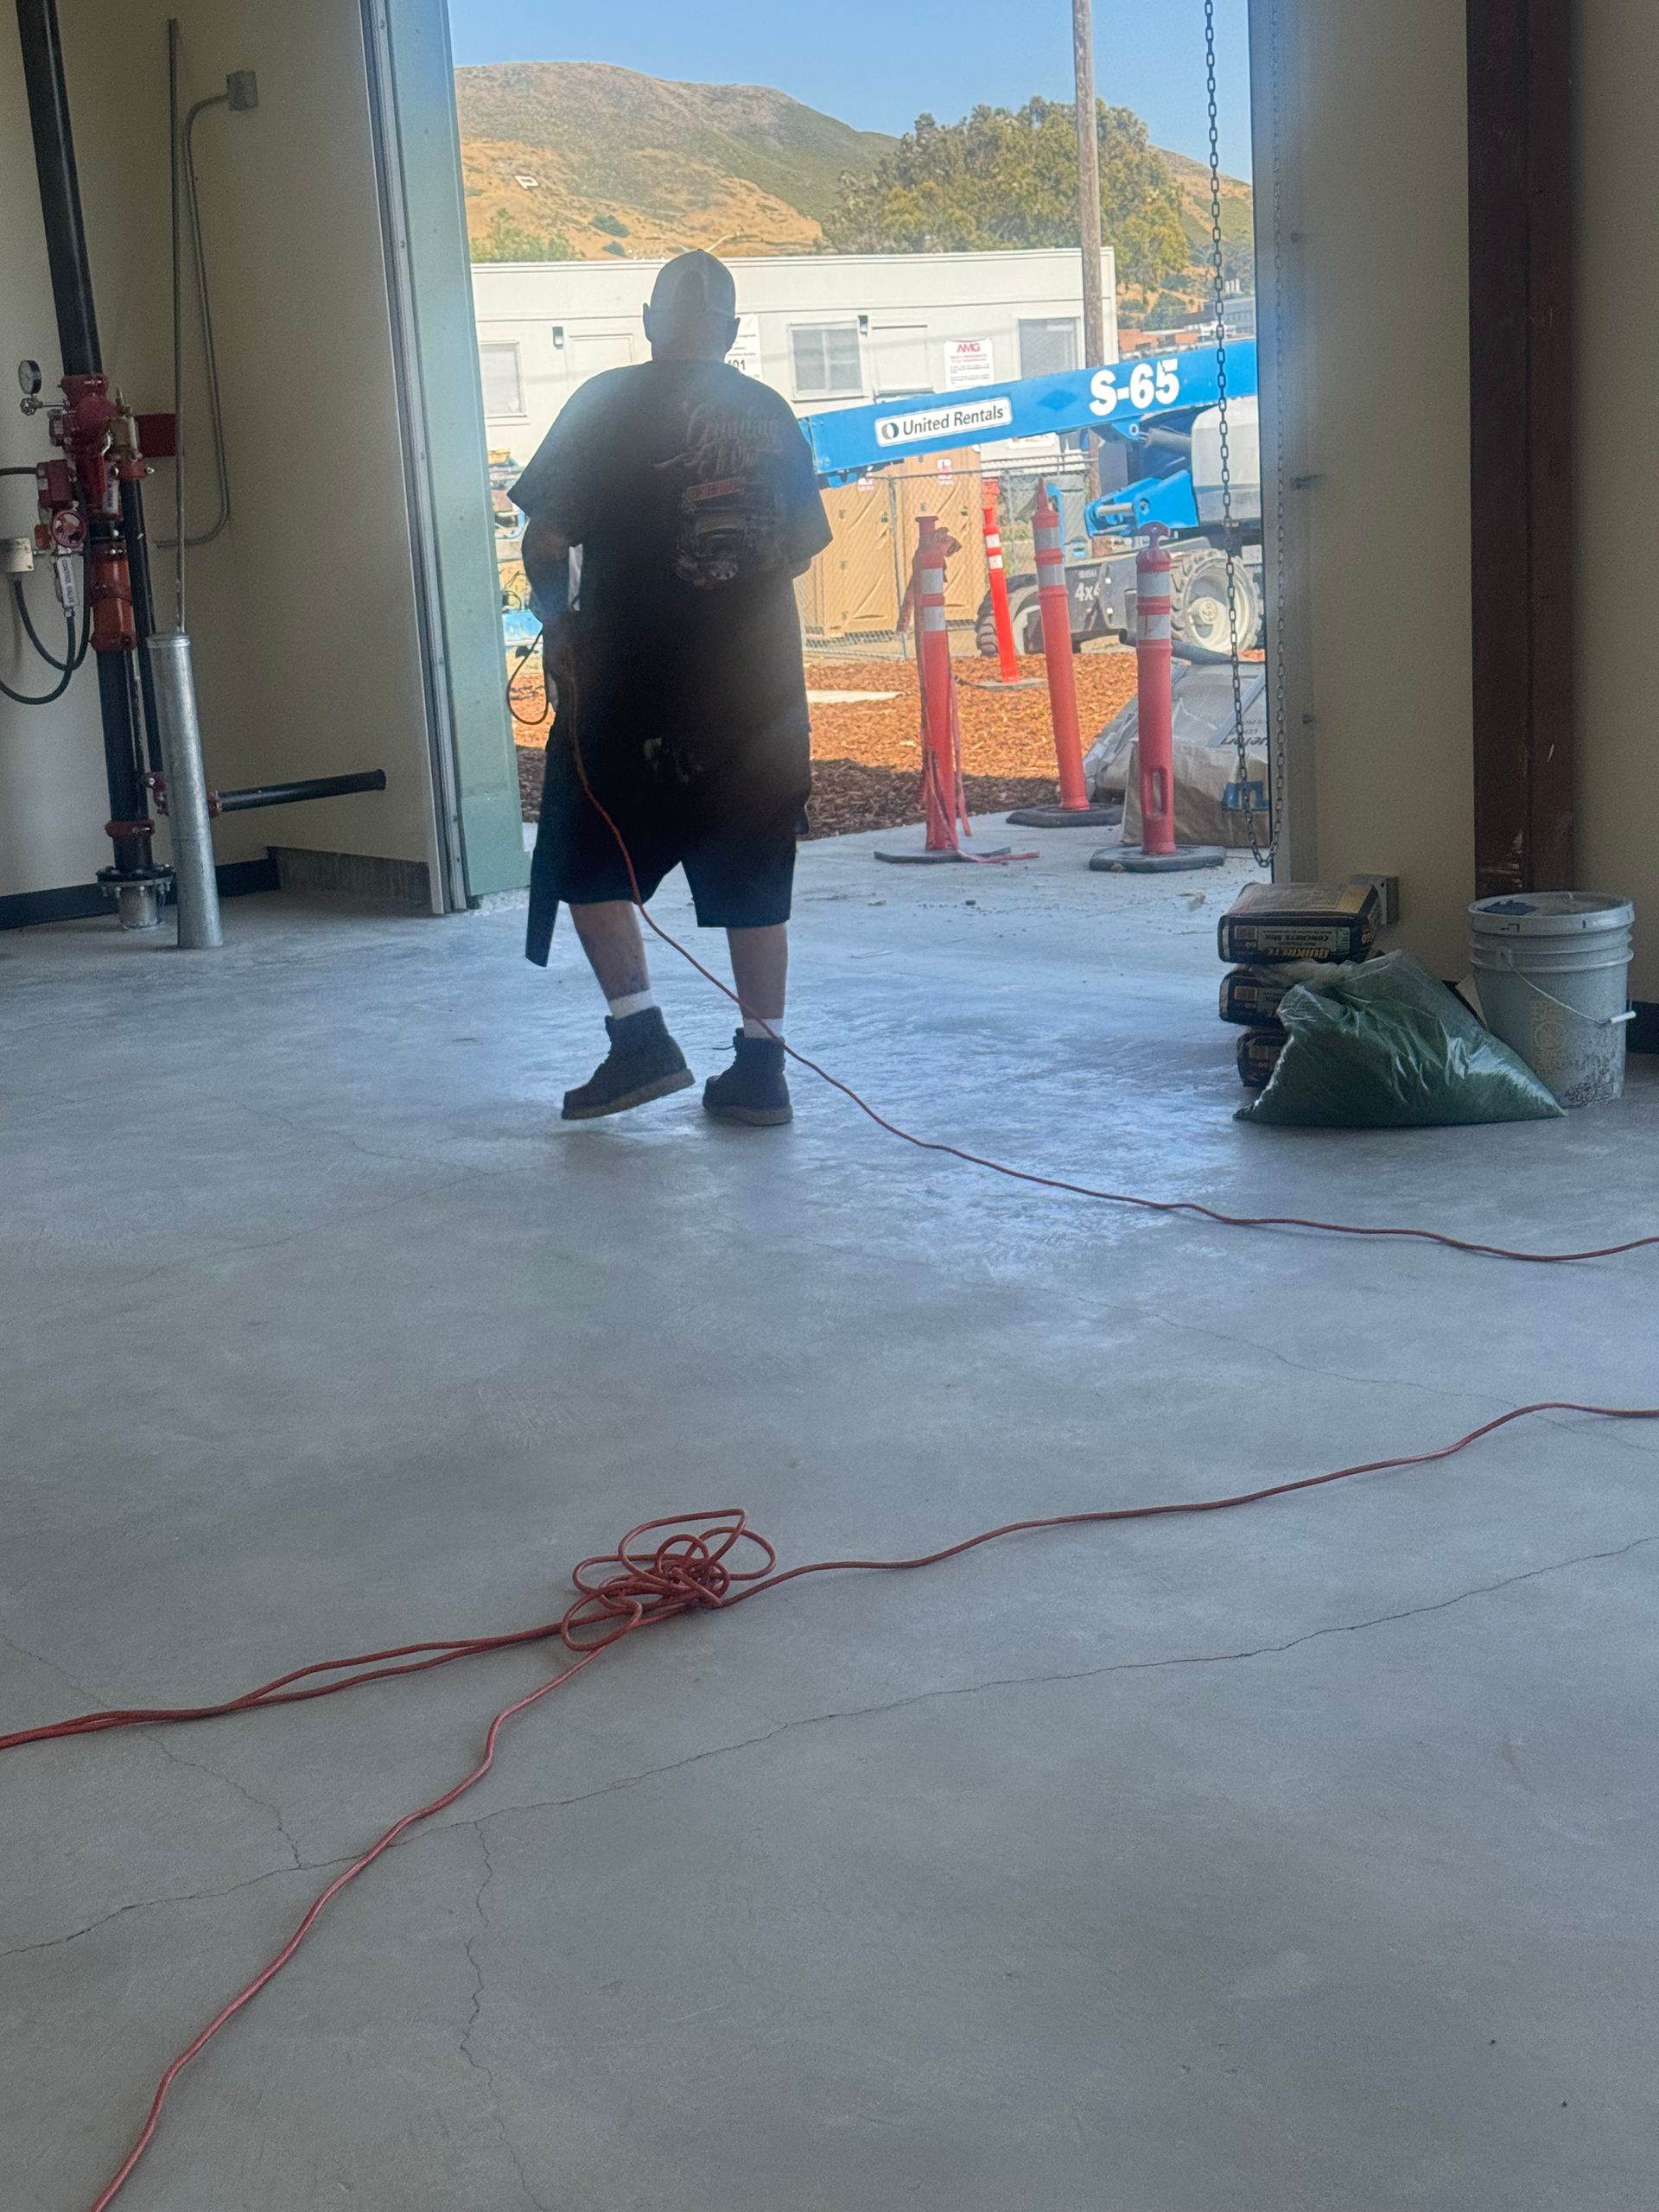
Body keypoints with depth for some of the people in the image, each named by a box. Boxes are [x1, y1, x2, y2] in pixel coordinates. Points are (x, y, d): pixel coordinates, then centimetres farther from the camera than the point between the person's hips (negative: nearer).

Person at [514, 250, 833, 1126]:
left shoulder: (609, 403, -4)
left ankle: (642, 1038, 2)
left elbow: (547, 537, -8)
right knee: (751, 876, 9)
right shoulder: (769, 411, 7)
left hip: (634, 679, -4)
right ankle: (759, 1065, 11)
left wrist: (558, 623, 2)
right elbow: (805, 542, 15)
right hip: (759, 676, 4)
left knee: (589, 859, 10)